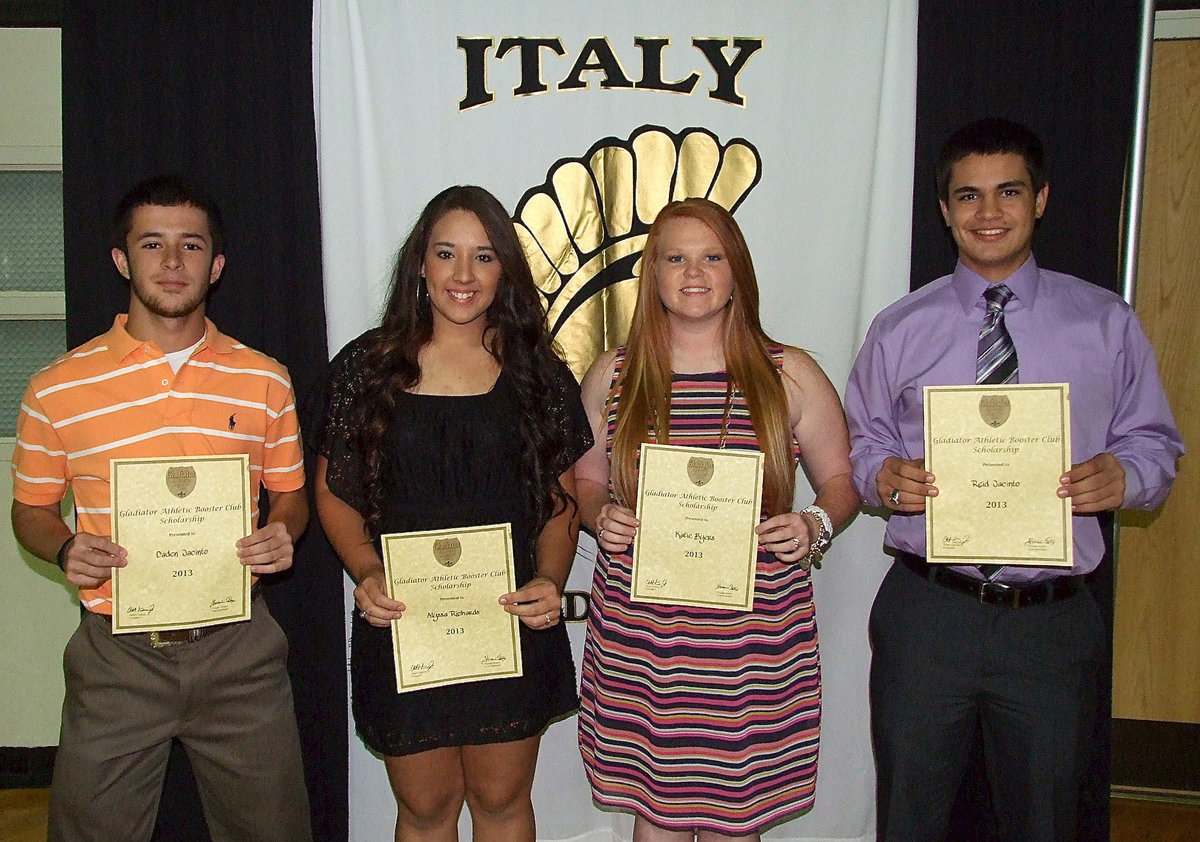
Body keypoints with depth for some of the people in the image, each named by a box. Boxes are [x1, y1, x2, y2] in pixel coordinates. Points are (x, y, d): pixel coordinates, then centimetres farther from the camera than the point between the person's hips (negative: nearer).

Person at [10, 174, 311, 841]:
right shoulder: (57, 389, -2)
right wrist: (66, 550, -13)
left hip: (236, 645, 1)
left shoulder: (264, 380, 2)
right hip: (116, 654, -1)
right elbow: (31, 508, 8)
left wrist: (282, 533, -10)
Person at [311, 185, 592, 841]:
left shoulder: (538, 373, 3)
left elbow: (563, 496, 5)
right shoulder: (367, 367, 0)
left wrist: (550, 580, -12)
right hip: (401, 624, 0)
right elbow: (333, 493, 3)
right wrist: (366, 574, -13)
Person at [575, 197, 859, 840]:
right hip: (638, 636, 1)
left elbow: (841, 482, 9)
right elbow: (583, 479, 15)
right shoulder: (612, 377, 5)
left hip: (755, 640, -1)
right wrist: (600, 516, -6)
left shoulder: (791, 377, 2)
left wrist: (815, 527, -11)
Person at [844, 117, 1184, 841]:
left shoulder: (1107, 324, 4)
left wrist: (1124, 476, -16)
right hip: (926, 612, 0)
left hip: (1053, 620, 0)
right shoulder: (899, 331, 5)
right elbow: (862, 443, 10)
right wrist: (883, 475, -13)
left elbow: (1155, 442, 7)